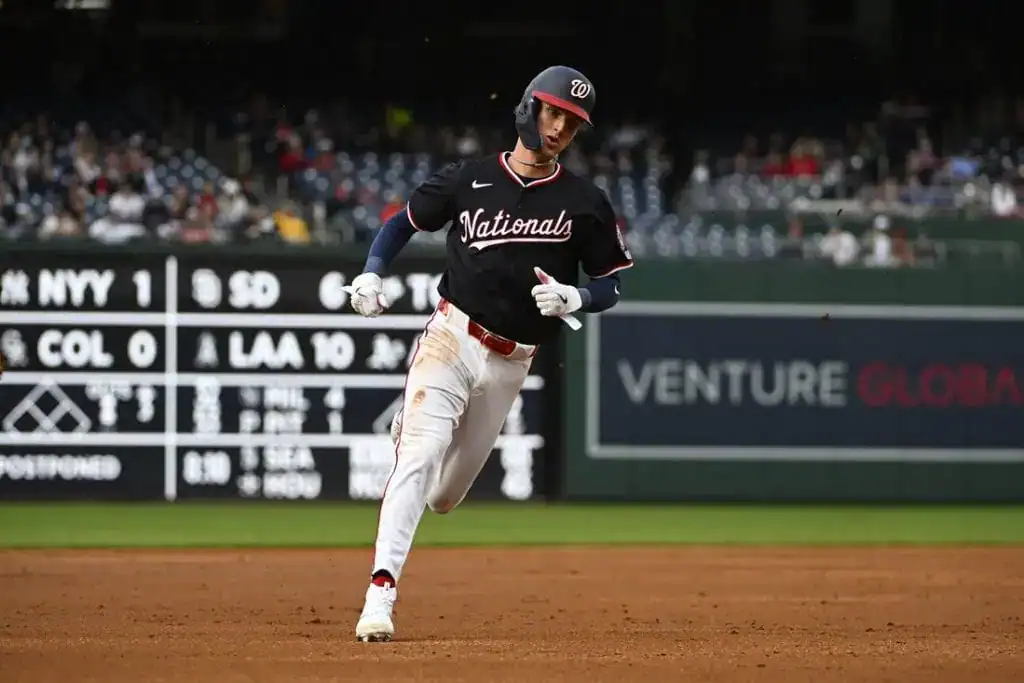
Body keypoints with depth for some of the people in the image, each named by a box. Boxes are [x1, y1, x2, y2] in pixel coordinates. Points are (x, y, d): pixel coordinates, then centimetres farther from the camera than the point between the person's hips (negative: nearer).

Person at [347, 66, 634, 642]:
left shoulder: (585, 203, 2)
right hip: (451, 340, -2)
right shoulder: (469, 179, 2)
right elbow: (403, 222, 13)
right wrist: (371, 274, -4)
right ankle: (381, 592, -23)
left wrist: (572, 298, -15)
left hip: (511, 363, 2)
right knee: (420, 457, -21)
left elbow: (610, 287, 7)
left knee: (444, 496, 12)